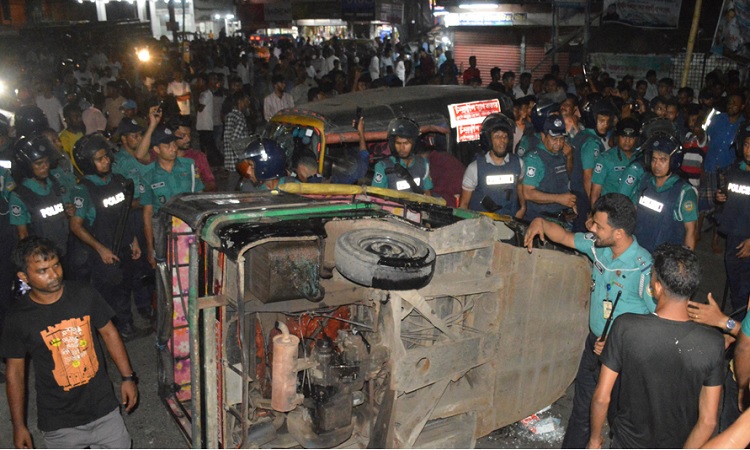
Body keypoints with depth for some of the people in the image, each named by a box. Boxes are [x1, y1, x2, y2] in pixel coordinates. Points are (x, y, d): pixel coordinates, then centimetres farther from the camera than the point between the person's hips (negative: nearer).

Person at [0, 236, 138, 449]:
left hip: (104, 408, 2)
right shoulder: (19, 318, -12)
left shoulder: (85, 294, -9)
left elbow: (109, 333, 4)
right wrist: (18, 425, 0)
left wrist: (128, 377, 3)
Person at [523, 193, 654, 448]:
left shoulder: (643, 269, -27)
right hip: (595, 342, 7)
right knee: (582, 407, 23)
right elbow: (564, 236, 11)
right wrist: (541, 222, -8)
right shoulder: (598, 247, -6)